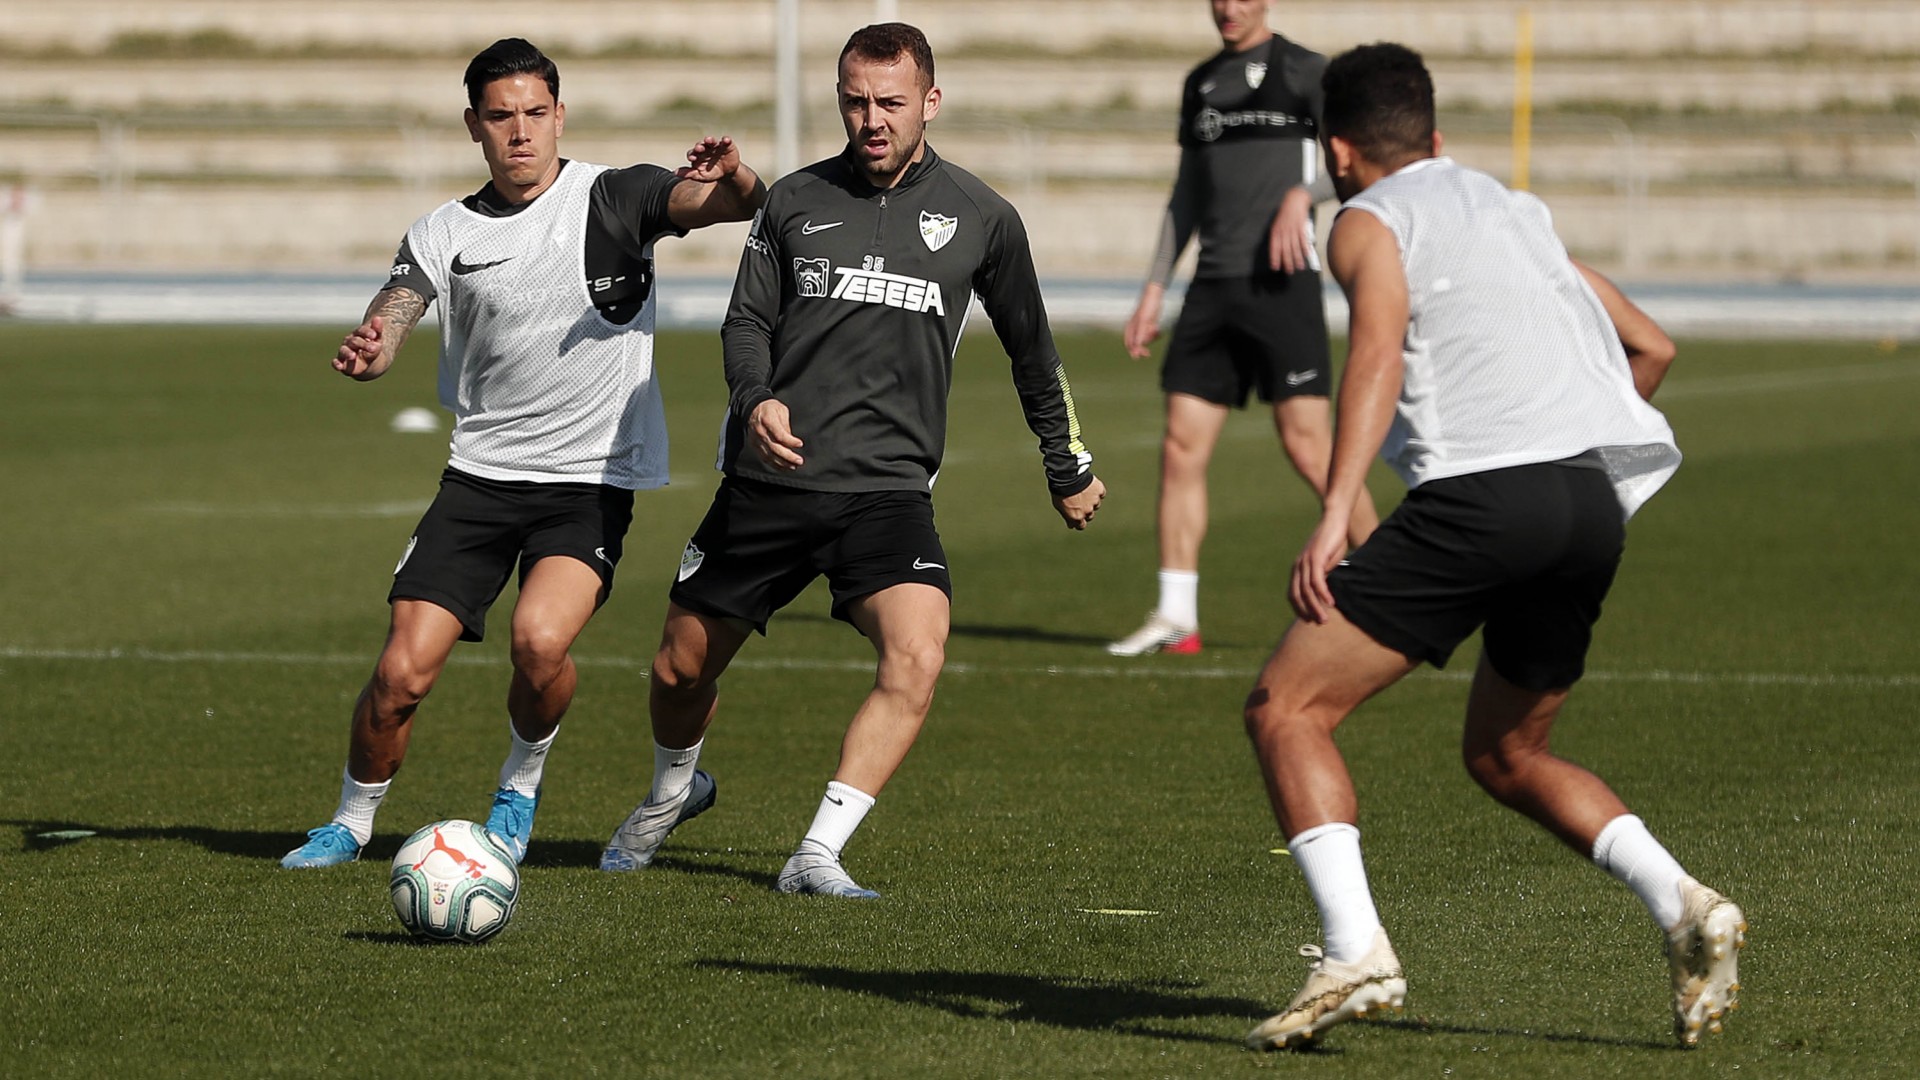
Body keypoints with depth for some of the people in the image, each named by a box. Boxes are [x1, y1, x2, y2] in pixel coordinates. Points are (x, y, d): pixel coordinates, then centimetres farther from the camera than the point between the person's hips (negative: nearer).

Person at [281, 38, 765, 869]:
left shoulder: (615, 199, -3)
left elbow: (740, 205, -16)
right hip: (481, 477, 2)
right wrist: (365, 353, -35)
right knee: (403, 671, -6)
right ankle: (352, 822, 19)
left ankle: (521, 785, 3)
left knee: (540, 639, -27)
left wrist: (730, 178, -41)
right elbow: (390, 320, -10)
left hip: (592, 481, -2)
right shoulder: (446, 233, 4)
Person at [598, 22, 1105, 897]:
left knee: (917, 658, -26)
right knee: (682, 668, 9)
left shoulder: (980, 218, 4)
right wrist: (756, 399, -16)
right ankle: (672, 793, 43)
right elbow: (748, 319, 6)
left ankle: (816, 856, -20)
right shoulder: (796, 200, 5)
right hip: (767, 483, 1)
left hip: (888, 488, -1)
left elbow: (1031, 351, 16)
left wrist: (1069, 471, 23)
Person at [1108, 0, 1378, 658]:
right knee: (1181, 448, 0)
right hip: (1213, 285, 6)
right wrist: (1154, 289, 18)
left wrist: (1302, 194, -24)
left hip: (1281, 282, -6)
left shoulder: (1302, 71, -1)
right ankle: (1175, 616, 4)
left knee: (1308, 447, -10)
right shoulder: (1201, 84, 18)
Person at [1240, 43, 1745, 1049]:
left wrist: (1336, 513, -22)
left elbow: (1381, 347, -12)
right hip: (1597, 503, 7)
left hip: (1482, 488, -7)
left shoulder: (1369, 222, 8)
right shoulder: (1516, 211, 29)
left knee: (1286, 709, 0)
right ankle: (1683, 907, 3)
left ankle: (1355, 954, -16)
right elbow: (1650, 346, 33)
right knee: (1504, 755, 24)